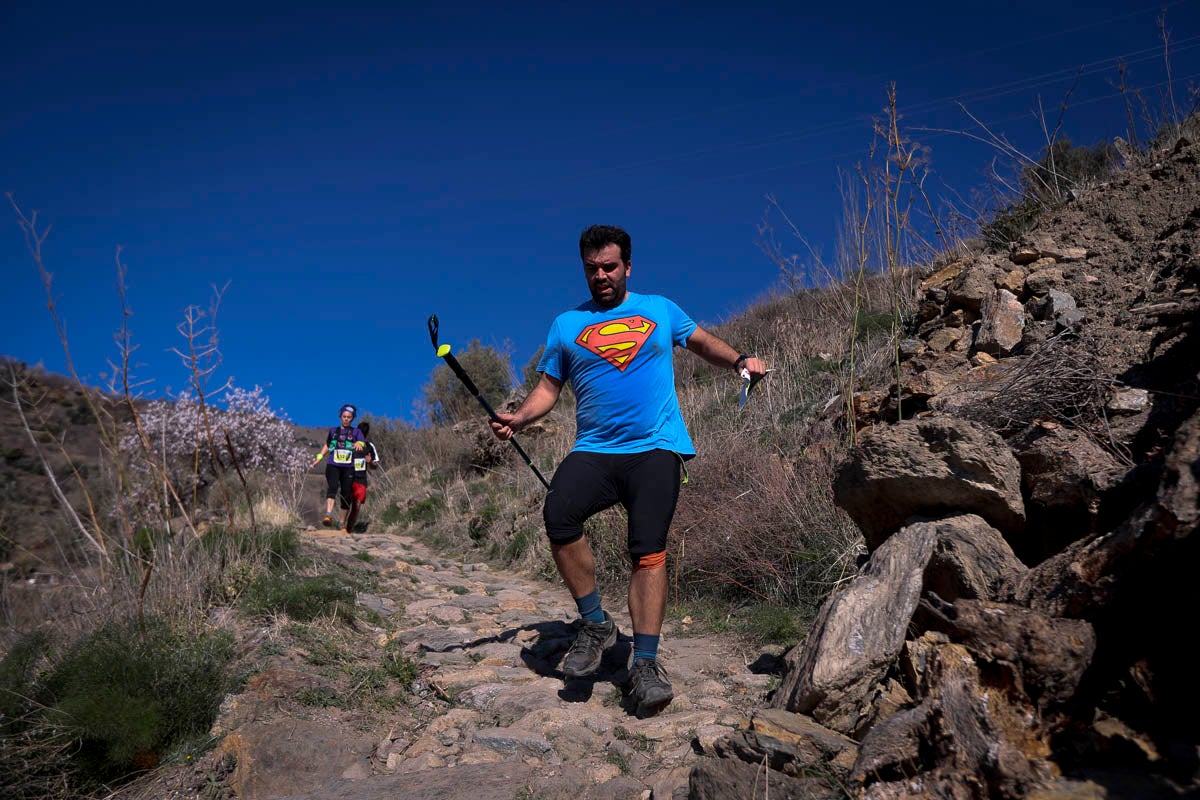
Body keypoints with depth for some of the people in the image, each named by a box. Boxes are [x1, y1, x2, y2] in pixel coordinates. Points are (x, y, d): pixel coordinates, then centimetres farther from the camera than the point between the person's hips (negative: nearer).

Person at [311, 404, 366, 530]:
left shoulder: (356, 432, 10)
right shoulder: (333, 431, 16)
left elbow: (363, 443, -8)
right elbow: (327, 445, 27)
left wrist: (359, 443, -31)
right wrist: (319, 457, 13)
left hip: (348, 468, 0)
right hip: (333, 465, 0)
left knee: (346, 493, 0)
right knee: (332, 487, -23)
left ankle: (342, 522, 10)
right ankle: (328, 515, -38)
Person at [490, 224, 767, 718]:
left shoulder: (659, 309, 16)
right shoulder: (567, 324, 15)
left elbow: (702, 342, 25)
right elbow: (549, 386, 14)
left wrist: (739, 361, 6)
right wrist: (519, 418, -5)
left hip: (656, 447, -1)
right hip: (594, 450, 1)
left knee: (648, 548, -15)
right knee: (558, 514, -26)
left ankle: (645, 663, -9)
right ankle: (595, 624, -8)